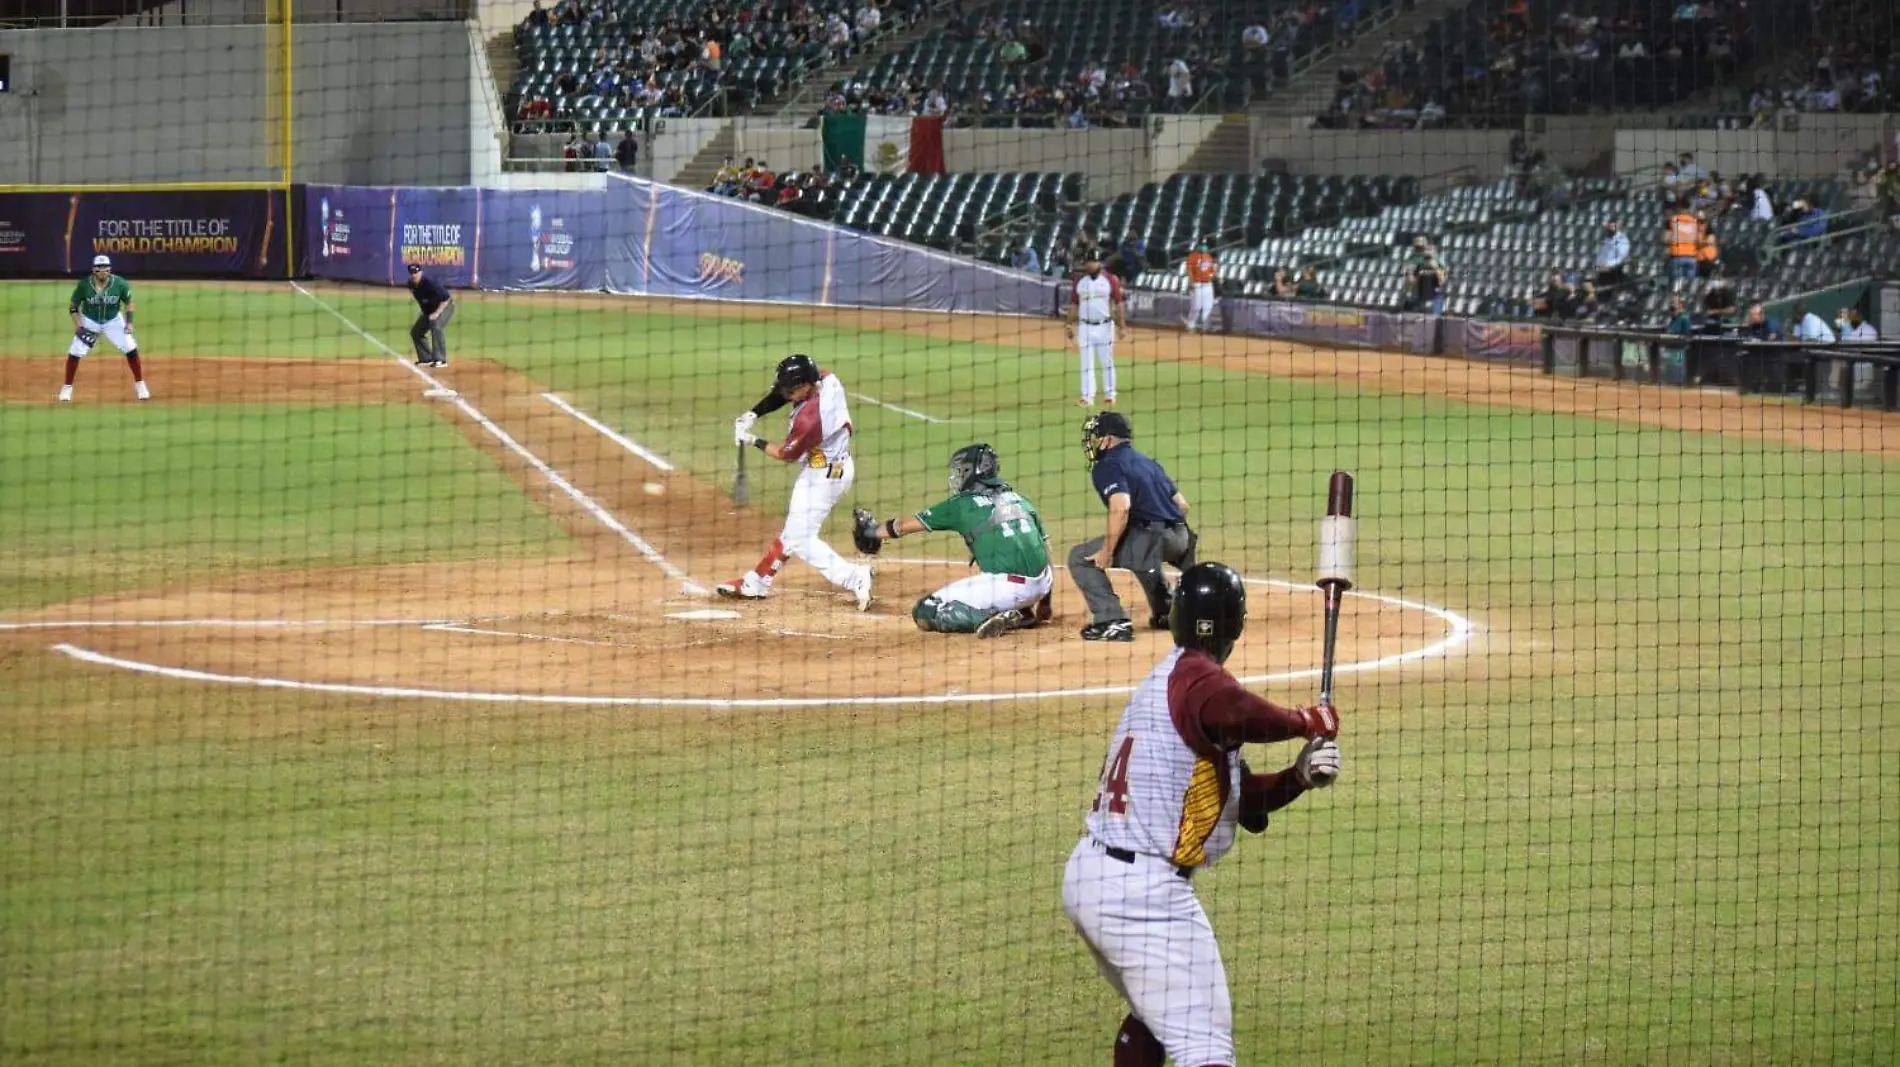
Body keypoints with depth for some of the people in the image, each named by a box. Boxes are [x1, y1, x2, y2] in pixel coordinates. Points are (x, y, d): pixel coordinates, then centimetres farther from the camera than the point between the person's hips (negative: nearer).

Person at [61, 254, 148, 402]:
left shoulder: (120, 284, -18)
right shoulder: (83, 285, -20)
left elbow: (128, 302, -1)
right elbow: (73, 306, -8)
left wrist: (129, 322, -12)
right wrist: (78, 326, -19)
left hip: (113, 321, 1)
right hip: (89, 322, -1)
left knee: (131, 349, -9)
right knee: (74, 353, -11)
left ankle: (140, 385, 9)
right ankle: (67, 388, 6)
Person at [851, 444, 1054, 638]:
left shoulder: (962, 504, 6)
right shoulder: (1018, 498, 19)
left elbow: (906, 525, 16)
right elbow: (1045, 547, 20)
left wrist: (872, 531, 35)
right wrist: (1043, 601, 29)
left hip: (1007, 586, -6)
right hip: (1043, 583, 6)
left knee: (924, 612, 3)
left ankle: (991, 618, -14)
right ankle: (1024, 613, 12)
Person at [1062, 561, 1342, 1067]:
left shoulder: (1163, 679, 19)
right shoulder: (1199, 679, -10)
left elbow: (1243, 796, 19)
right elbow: (1241, 717, -36)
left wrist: (1300, 775, 2)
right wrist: (1306, 721, -16)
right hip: (1145, 887, -10)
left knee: (1152, 1016, 31)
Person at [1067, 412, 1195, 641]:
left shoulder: (1107, 466, -3)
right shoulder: (1147, 462, 24)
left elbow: (1121, 507, -20)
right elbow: (1182, 504, 22)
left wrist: (1107, 551, -15)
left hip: (1149, 536, -9)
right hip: (1180, 539, 9)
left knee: (1081, 558, 2)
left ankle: (1112, 621, -9)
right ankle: (1165, 613, 44)